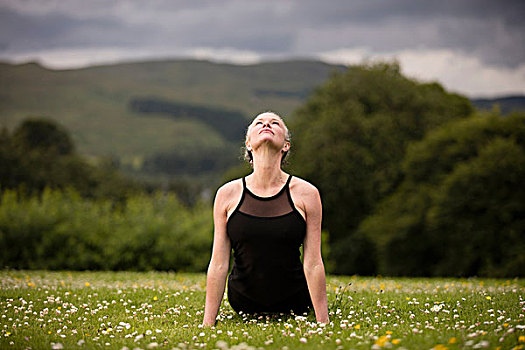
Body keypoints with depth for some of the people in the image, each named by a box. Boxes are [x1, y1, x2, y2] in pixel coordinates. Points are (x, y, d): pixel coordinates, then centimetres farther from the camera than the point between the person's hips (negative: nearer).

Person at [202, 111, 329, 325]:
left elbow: (313, 264, -13)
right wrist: (207, 325, -11)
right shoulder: (227, 194, -10)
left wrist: (323, 324, -15)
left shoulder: (306, 194, -13)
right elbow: (218, 264, -9)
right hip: (244, 304, 1)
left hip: (294, 302, -1)